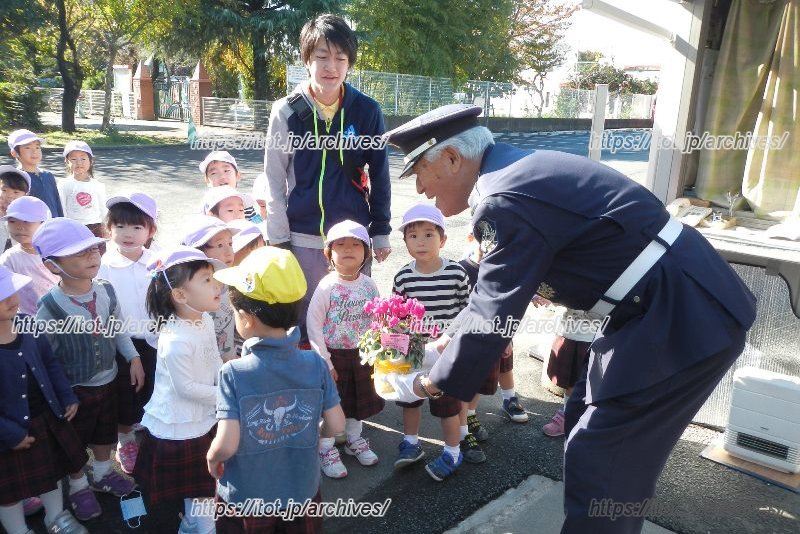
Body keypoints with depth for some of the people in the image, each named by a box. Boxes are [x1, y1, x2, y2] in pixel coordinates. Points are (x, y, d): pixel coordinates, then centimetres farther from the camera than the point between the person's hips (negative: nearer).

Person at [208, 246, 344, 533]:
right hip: (303, 494, 2)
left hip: (245, 500, -2)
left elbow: (226, 445, -25)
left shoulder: (233, 373, -23)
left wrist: (212, 459, -3)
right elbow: (336, 425, -9)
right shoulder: (316, 364, -15)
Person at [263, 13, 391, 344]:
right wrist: (278, 239, -2)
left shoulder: (367, 111, -2)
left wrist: (381, 232, 5)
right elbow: (274, 180, 0)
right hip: (302, 239, 0)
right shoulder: (287, 111, -3)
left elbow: (379, 176, 5)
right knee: (302, 320, 9)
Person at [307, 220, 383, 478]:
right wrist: (325, 362, -16)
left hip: (361, 355, 4)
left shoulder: (369, 285, -5)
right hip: (333, 355, -4)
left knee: (358, 399, 21)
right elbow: (313, 325, -16)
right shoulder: (327, 286, -17)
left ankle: (354, 440, 44)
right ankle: (327, 450, 29)